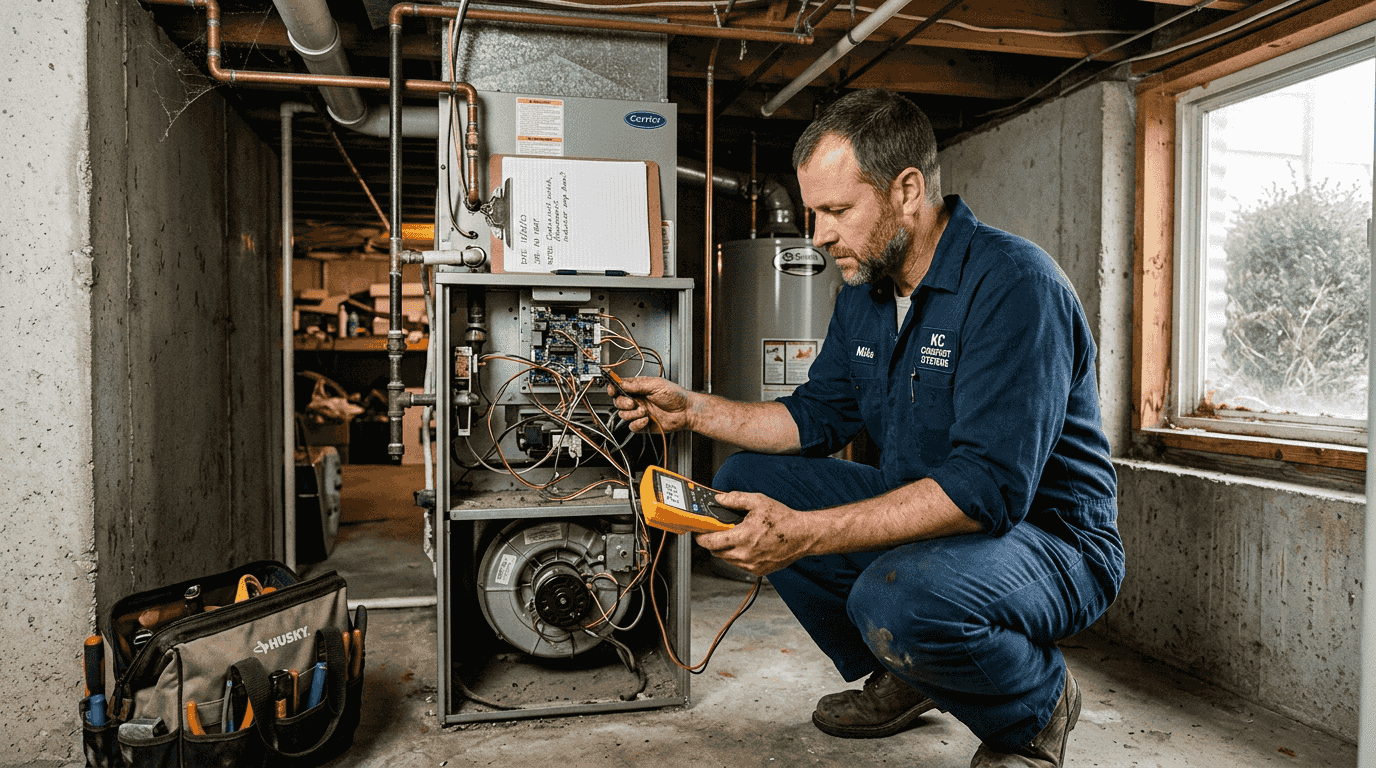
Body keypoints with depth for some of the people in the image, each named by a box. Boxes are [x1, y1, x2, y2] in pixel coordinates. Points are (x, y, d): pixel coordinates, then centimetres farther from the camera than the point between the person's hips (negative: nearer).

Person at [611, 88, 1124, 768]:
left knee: (900, 597, -37)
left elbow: (989, 485, -32)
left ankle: (1037, 707, 0)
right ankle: (899, 676, 12)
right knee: (747, 481, -1)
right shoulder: (865, 291, 3)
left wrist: (807, 533, -38)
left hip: (1053, 538, -8)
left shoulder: (1012, 283, -24)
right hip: (922, 512, 8)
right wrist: (692, 409, 1)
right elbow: (817, 418, 12)